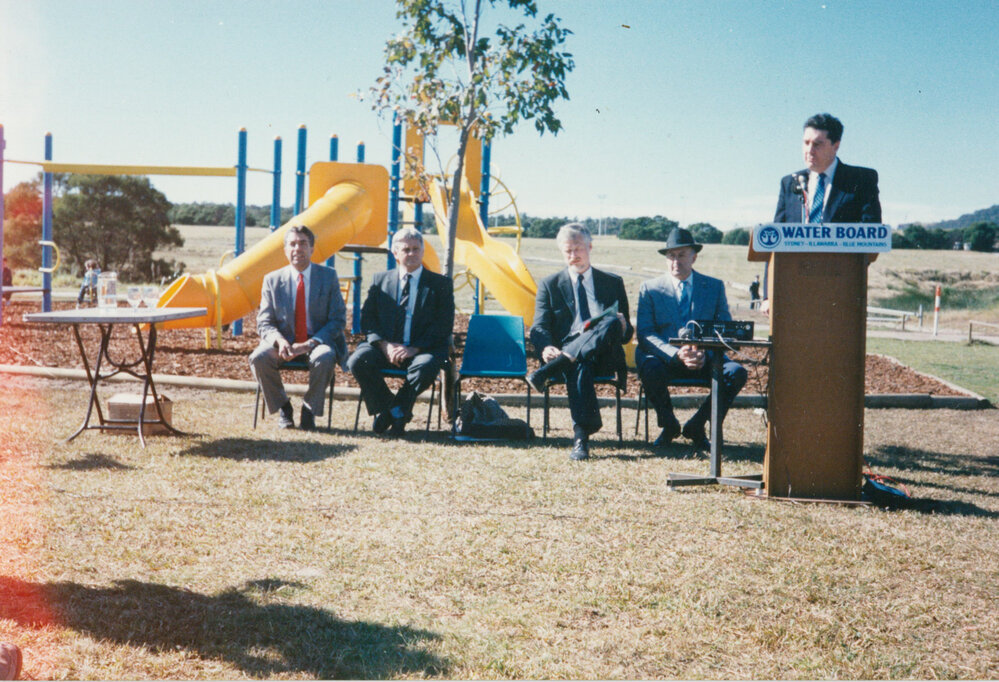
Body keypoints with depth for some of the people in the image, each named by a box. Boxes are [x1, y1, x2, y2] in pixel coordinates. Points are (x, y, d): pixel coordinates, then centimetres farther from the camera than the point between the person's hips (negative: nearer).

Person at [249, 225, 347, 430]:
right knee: (259, 357, -29)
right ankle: (283, 407, -6)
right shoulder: (272, 280, 6)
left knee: (324, 358, -36)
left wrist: (311, 343, -18)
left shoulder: (328, 276, 2)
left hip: (318, 341, -1)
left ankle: (309, 409, -12)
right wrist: (279, 340, -21)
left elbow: (338, 319, -2)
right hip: (284, 342, 2)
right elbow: (264, 322, 3)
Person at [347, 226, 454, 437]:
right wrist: (384, 344, -13)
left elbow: (444, 325, -2)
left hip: (422, 350, -2)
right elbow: (367, 318, 7)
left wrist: (415, 348, -16)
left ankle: (399, 410, -9)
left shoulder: (440, 284, 7)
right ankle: (389, 409, -7)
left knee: (425, 366, -36)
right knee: (357, 360, -27)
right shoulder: (380, 280, 13)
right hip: (385, 347, 2)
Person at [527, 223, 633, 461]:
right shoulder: (549, 285, 18)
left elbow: (627, 334, 19)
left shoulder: (613, 283, 21)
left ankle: (549, 370, -43)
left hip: (604, 356, 1)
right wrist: (546, 348, -18)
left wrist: (622, 327, -9)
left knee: (611, 323, -35)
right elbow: (539, 327, 7)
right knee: (578, 366, -40)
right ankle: (581, 436, -48)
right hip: (567, 353, -1)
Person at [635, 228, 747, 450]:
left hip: (704, 360, 2)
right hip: (666, 359, -1)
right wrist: (677, 354, -22)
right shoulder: (650, 288, 7)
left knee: (737, 373, -27)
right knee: (650, 369, -35)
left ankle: (696, 426, -5)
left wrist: (705, 354, -17)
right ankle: (669, 424, -5)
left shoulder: (715, 287, 12)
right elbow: (645, 334, -4)